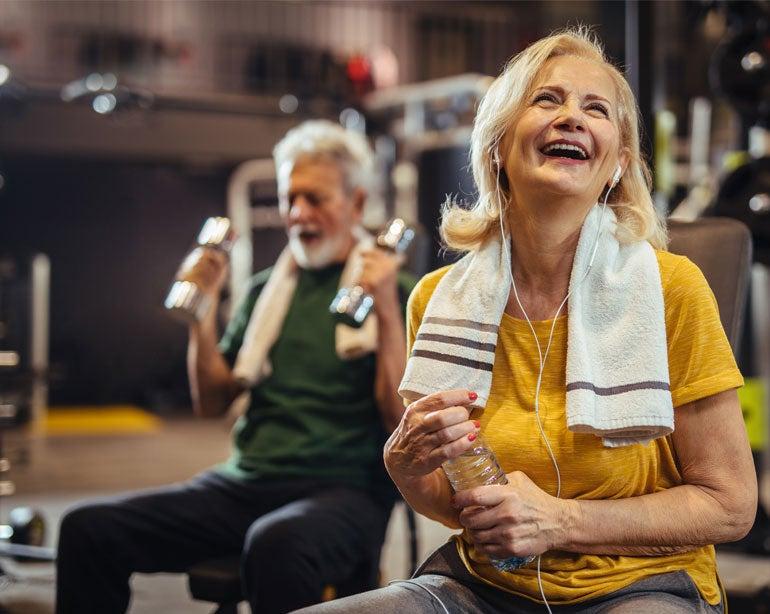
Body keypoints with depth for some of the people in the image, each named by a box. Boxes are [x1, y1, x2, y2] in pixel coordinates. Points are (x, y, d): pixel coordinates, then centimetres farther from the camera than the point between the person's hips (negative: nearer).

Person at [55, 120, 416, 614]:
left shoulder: (394, 291, 3)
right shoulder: (266, 288, 20)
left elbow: (403, 420, -8)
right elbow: (212, 402, 18)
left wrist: (387, 311, -16)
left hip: (344, 491, -5)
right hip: (245, 481, 5)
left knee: (276, 544, -41)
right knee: (88, 528, -15)